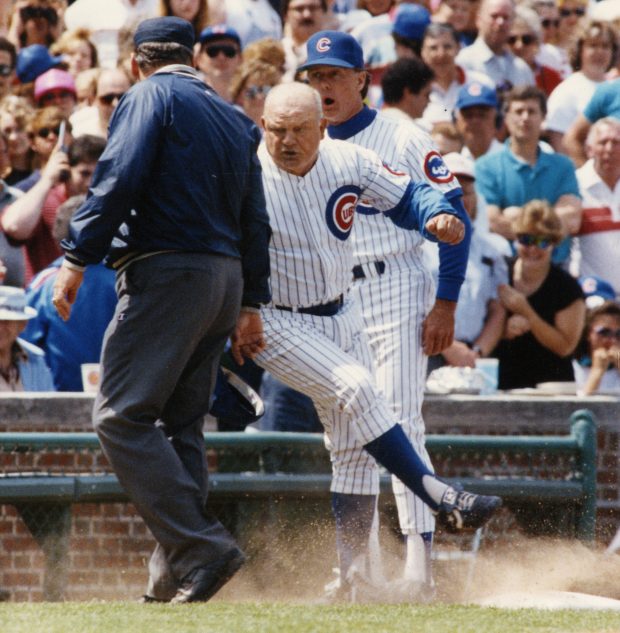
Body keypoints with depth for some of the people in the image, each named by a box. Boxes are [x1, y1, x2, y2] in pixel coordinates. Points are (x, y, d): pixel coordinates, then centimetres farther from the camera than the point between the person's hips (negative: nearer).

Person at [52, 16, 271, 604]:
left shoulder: (150, 97, -1)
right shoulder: (234, 119, 21)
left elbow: (119, 180, -14)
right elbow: (255, 220, 21)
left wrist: (76, 257, -15)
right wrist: (250, 303, 23)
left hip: (166, 270, -8)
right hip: (225, 280, 8)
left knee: (121, 416, -12)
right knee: (178, 423, 11)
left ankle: (199, 546, -24)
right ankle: (173, 577, 8)